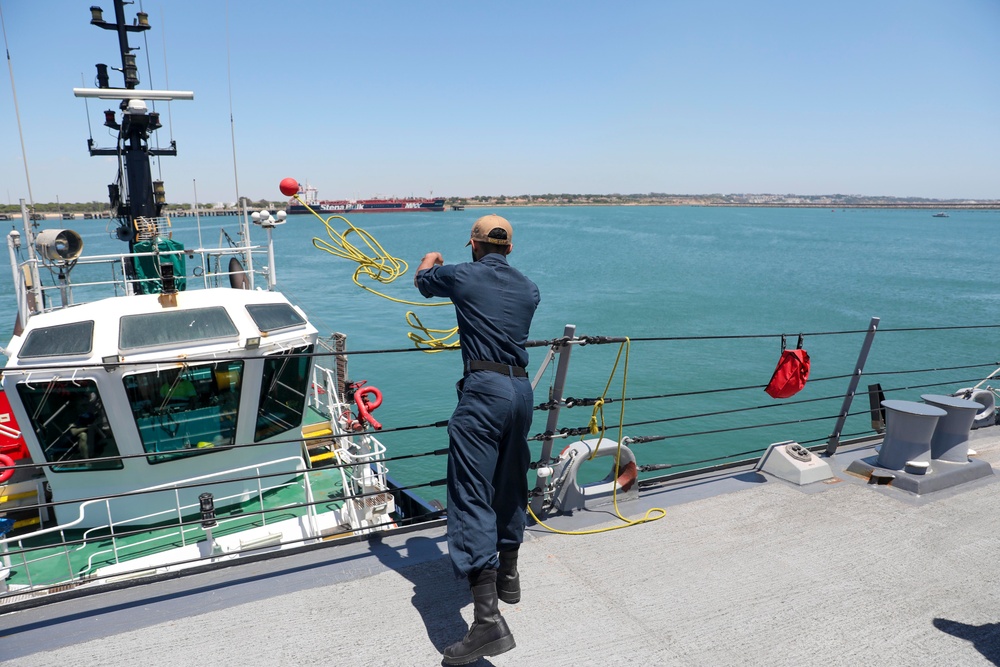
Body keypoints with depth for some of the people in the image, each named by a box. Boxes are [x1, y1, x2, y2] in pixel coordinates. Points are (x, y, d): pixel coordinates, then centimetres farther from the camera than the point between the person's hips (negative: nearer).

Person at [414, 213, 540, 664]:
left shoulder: (463, 276, 1)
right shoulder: (529, 289, 15)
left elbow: (422, 281, 22)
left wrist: (430, 261, 46)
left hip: (483, 389, -6)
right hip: (522, 389, 7)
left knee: (471, 495, -9)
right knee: (511, 486, 21)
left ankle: (488, 619, -15)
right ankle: (507, 576, 39)